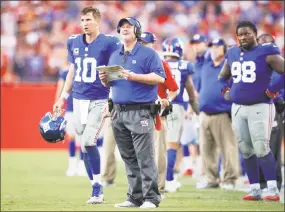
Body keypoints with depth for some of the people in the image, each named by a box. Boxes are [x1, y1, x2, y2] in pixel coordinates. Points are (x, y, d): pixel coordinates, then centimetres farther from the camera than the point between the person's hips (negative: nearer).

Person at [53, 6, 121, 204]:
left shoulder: (108, 43, -8)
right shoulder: (74, 43, 9)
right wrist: (63, 98, 19)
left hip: (99, 101, -5)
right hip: (79, 99, 5)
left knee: (88, 142, -16)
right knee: (84, 145, 6)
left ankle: (97, 187, -4)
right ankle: (97, 191, 14)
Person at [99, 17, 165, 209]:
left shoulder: (148, 54, -1)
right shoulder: (115, 56, 19)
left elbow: (160, 78, -11)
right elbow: (110, 82, 25)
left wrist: (134, 76, -19)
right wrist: (105, 80, 2)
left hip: (140, 113, -7)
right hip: (119, 112, 7)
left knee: (145, 157, -10)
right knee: (129, 159, 8)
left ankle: (151, 198, -9)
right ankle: (135, 198, 12)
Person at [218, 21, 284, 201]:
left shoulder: (267, 54, -8)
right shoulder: (232, 55, 11)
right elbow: (223, 76, 28)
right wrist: (226, 90, 11)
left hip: (260, 107, -6)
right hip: (238, 108, 6)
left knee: (261, 149, -13)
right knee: (246, 150, 6)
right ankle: (255, 190, 12)